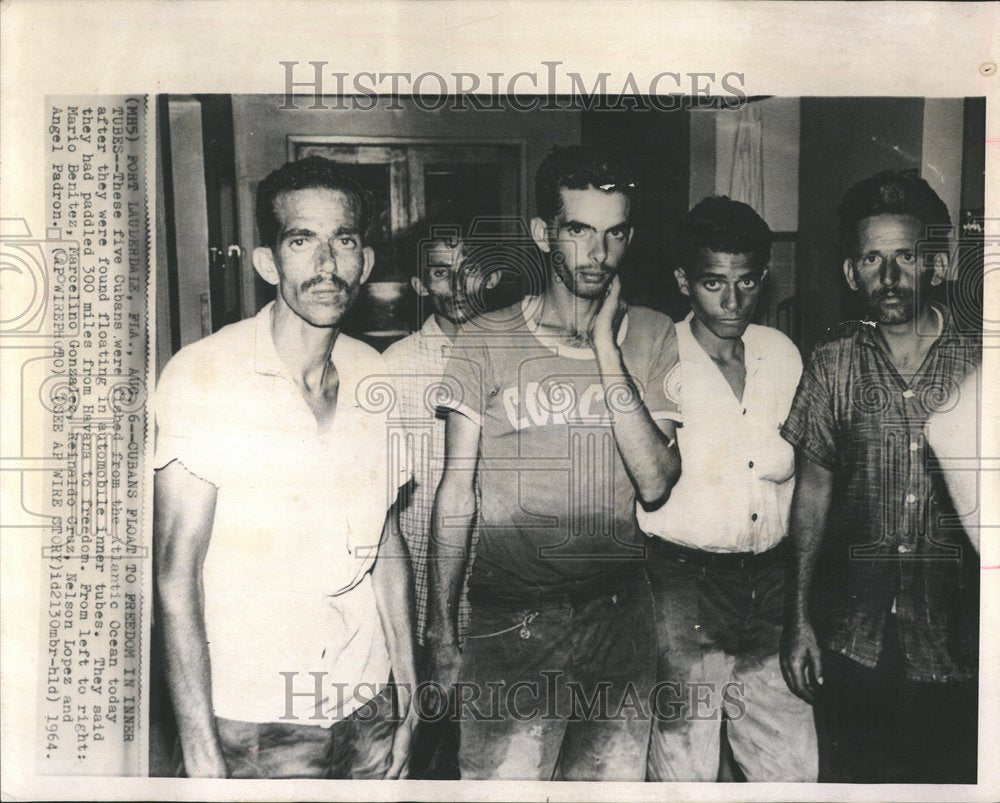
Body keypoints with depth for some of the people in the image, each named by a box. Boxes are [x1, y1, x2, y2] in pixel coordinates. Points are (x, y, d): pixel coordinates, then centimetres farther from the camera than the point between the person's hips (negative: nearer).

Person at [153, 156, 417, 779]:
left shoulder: (375, 377, 0)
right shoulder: (202, 376, -15)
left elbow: (386, 541, 8)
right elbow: (177, 576, -14)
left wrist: (409, 693, 9)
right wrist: (201, 753, -16)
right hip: (255, 723, -4)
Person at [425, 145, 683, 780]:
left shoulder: (653, 337, 1)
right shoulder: (486, 342, -4)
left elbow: (656, 485, -10)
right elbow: (457, 494, 0)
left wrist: (607, 354, -15)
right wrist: (441, 626, 0)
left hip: (620, 612, 2)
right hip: (510, 615, -2)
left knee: (616, 775, 14)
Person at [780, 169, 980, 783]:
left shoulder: (975, 364, -5)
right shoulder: (835, 362, -1)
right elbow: (814, 487, 3)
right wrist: (800, 619, 2)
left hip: (955, 634, -1)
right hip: (854, 636, 1)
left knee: (952, 776, 10)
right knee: (852, 777, 13)